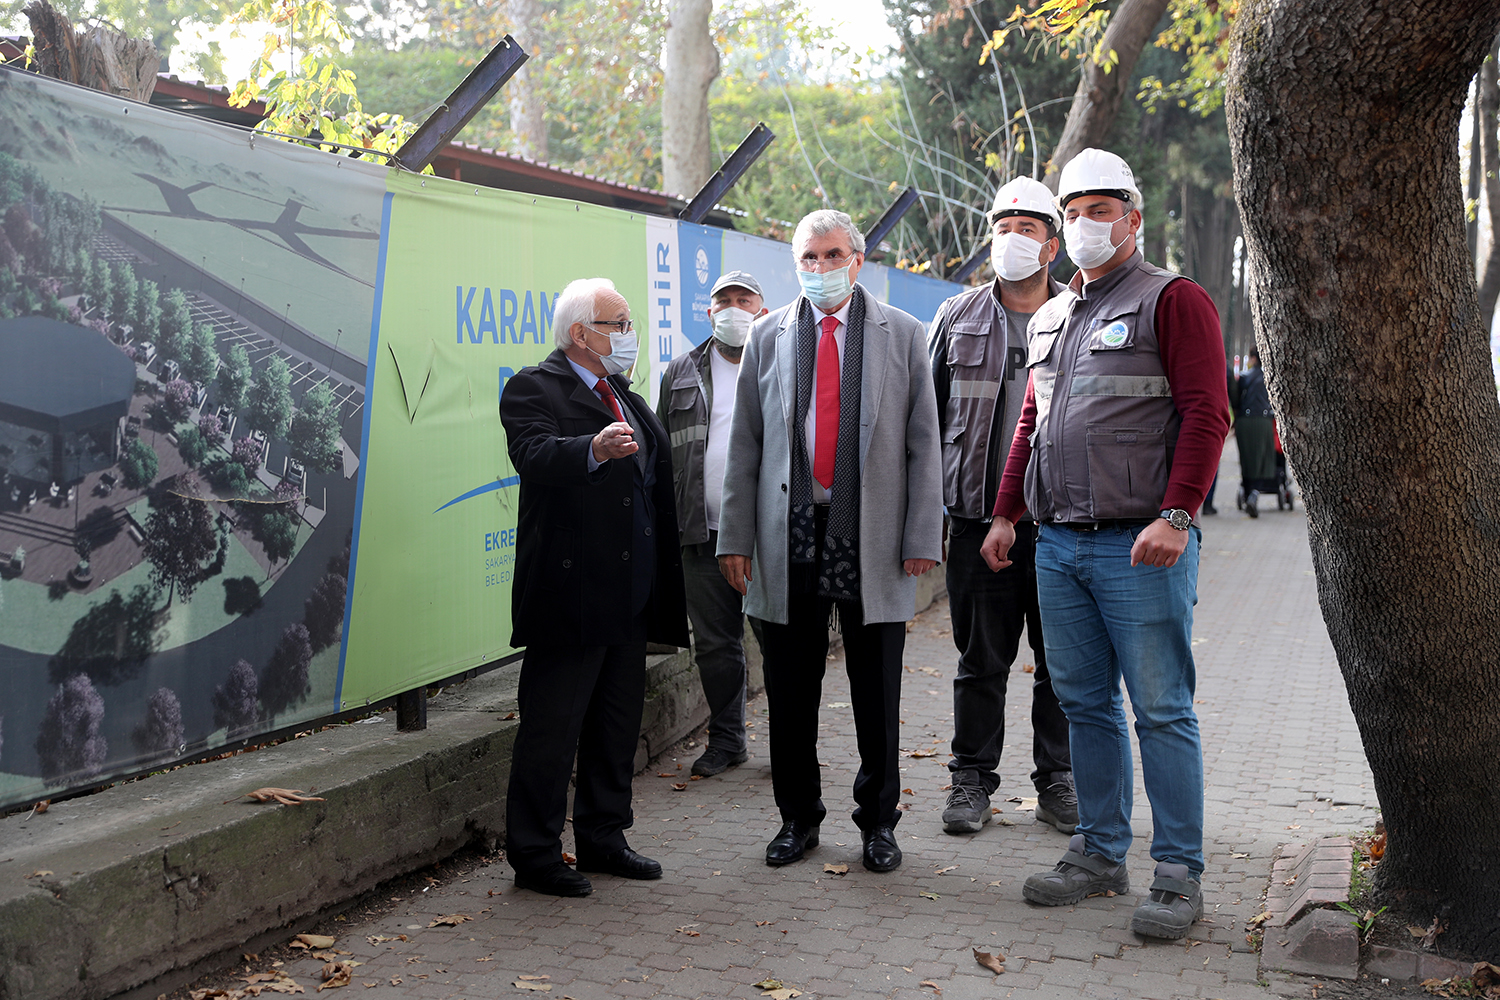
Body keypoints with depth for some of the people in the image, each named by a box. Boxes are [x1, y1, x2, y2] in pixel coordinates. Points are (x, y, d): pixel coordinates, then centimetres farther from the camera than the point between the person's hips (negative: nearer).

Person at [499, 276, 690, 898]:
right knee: (551, 730, -2)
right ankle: (534, 857, 8)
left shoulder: (626, 397, 19)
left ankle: (603, 840, 28)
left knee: (617, 727, 15)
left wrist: (666, 584, 19)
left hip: (631, 596, 9)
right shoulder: (533, 389, -7)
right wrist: (593, 450, -46)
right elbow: (535, 454, -27)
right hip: (569, 595, -8)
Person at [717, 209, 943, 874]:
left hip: (873, 540, -1)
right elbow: (745, 444, 7)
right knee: (790, 690, 8)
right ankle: (798, 817, 24)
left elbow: (922, 443, 2)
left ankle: (878, 820, 23)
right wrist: (735, 538, 2)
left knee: (876, 694, 7)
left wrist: (922, 536, -5)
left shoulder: (902, 334, 5)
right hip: (789, 538, 1)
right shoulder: (767, 337, 8)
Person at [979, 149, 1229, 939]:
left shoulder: (1173, 300, -2)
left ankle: (1178, 875, 5)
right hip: (1058, 544, 7)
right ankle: (1100, 851, 22)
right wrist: (1006, 513, 18)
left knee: (1161, 710, -3)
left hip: (1139, 546, -7)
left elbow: (1205, 413, -11)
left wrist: (1175, 516, -19)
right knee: (1084, 703, 11)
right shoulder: (1049, 317, 19)